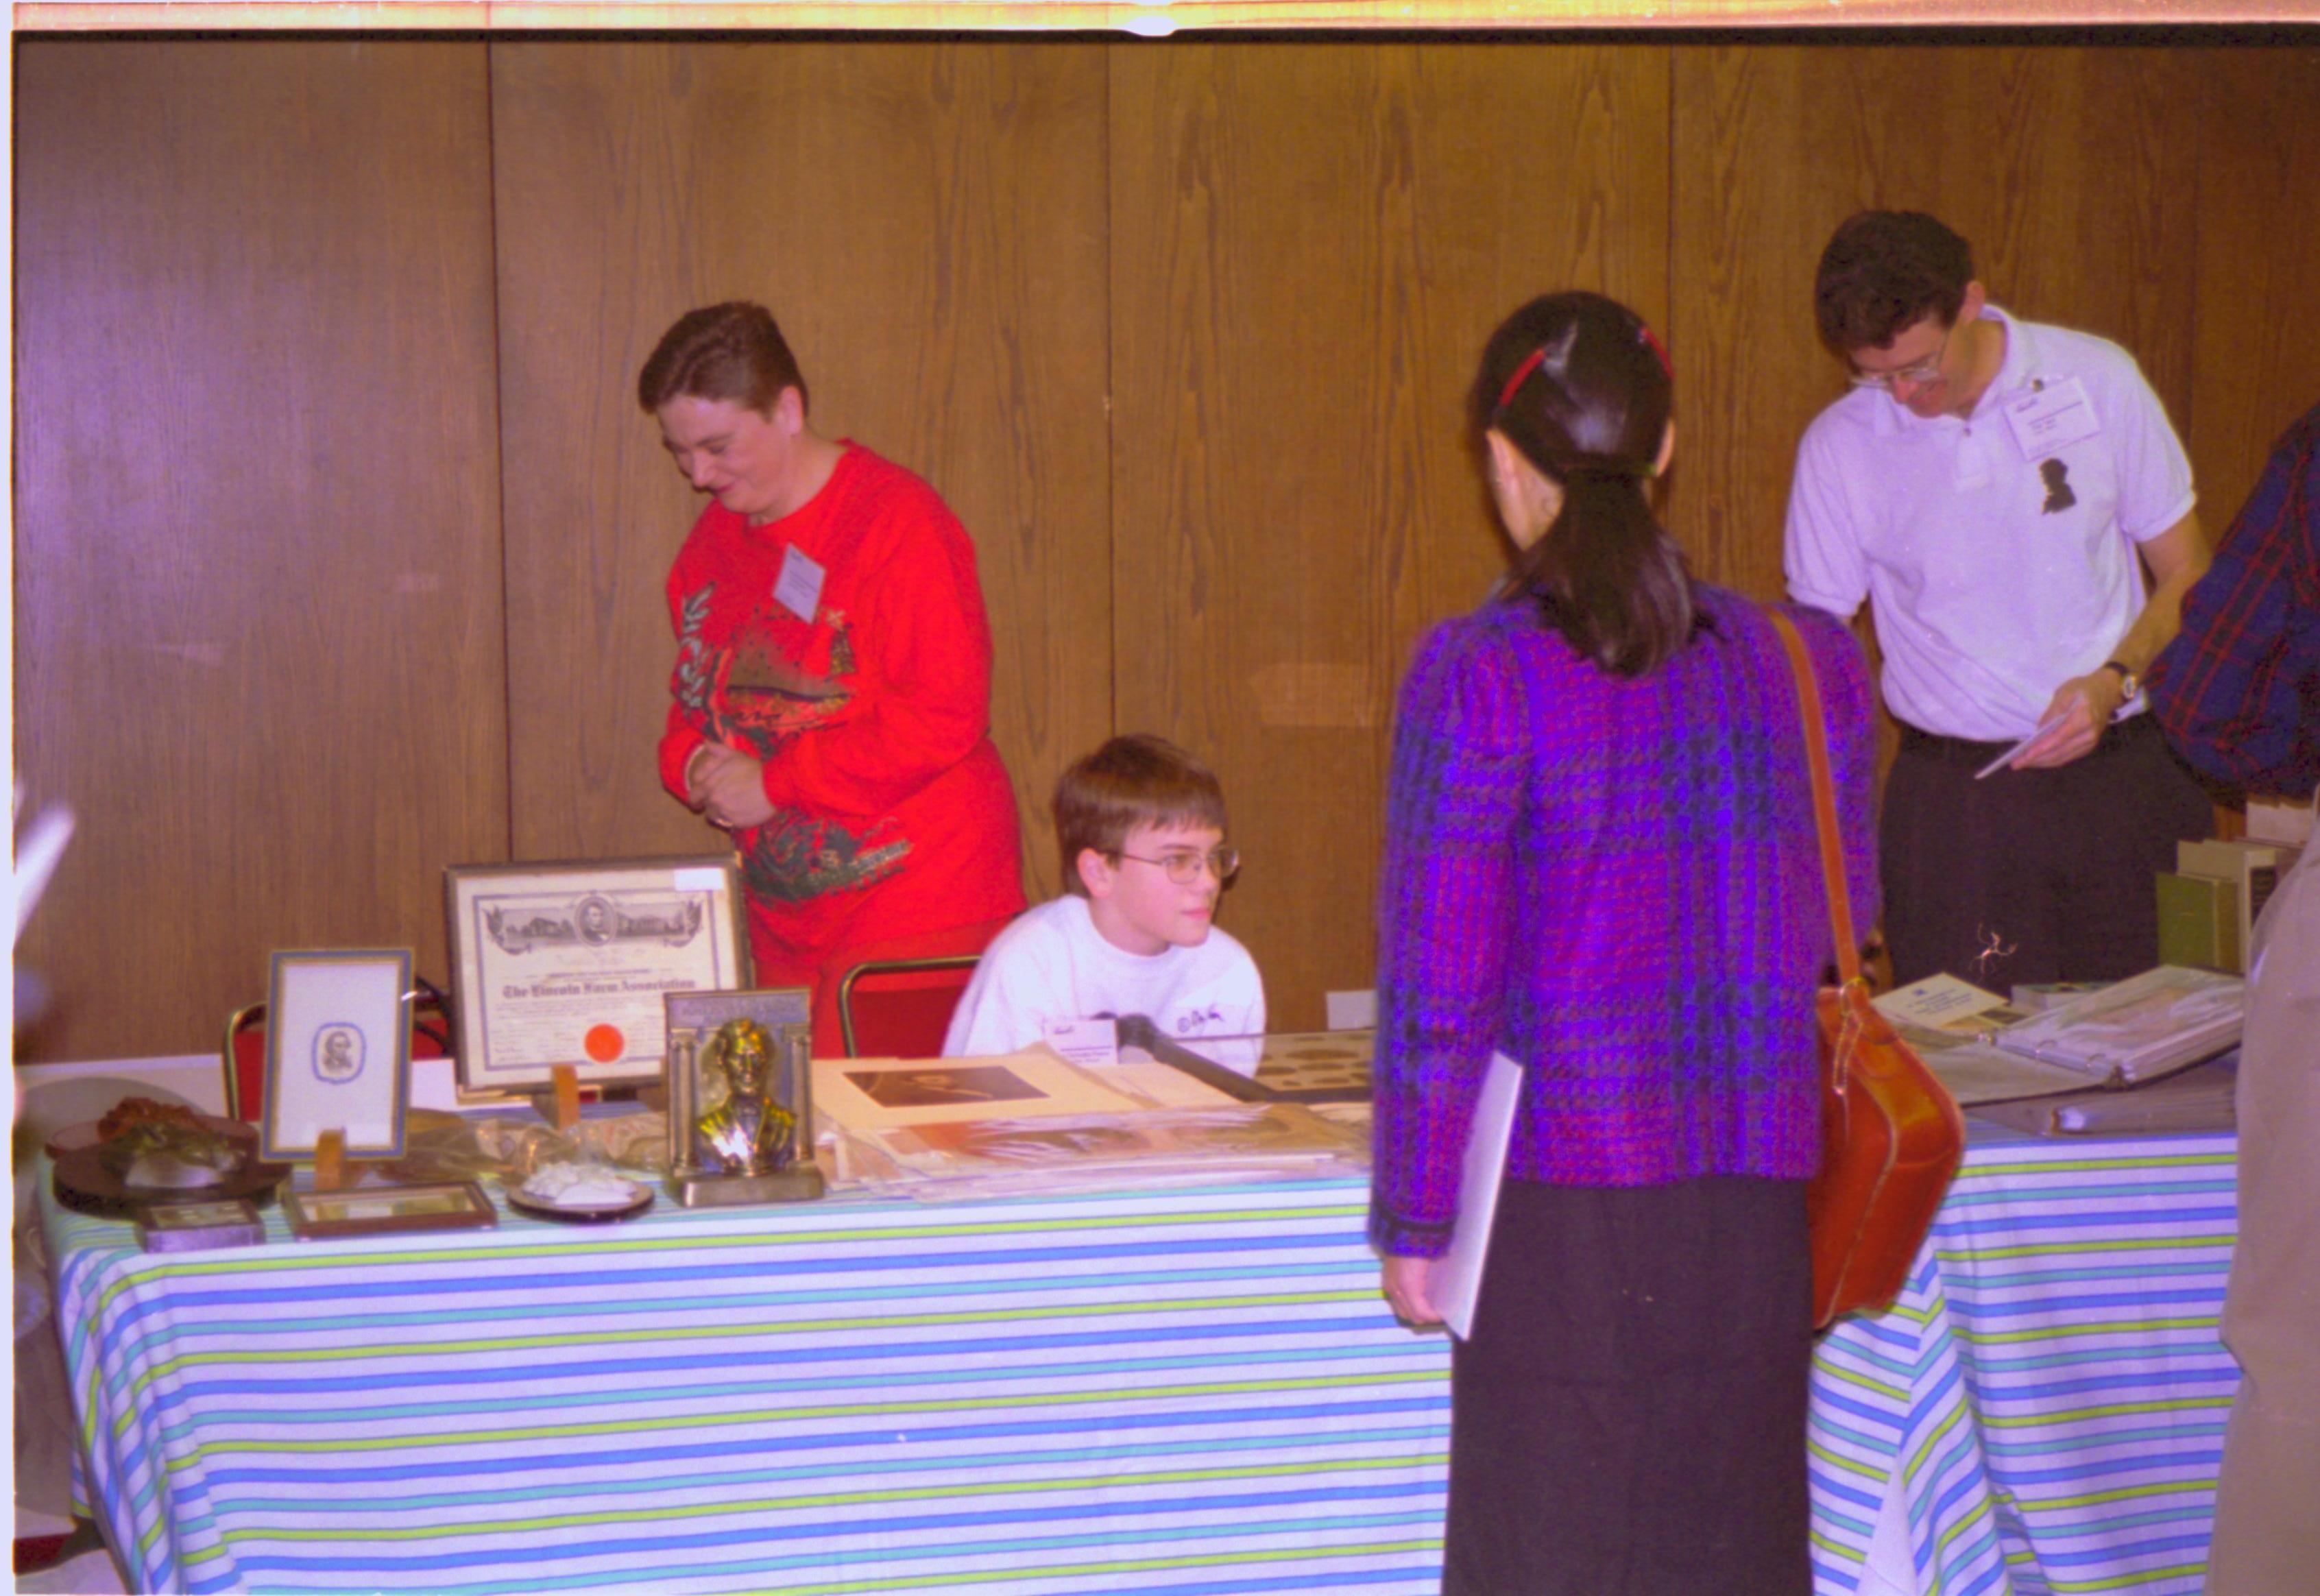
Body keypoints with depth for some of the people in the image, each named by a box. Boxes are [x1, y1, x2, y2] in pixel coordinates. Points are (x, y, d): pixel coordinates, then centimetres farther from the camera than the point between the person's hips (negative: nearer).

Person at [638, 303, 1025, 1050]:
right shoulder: (712, 540, 12)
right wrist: (692, 762, -1)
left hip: (917, 902, -7)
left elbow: (945, 716, -19)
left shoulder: (898, 521, -12)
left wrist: (774, 783, -15)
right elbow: (695, 697, 23)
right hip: (786, 917, 7)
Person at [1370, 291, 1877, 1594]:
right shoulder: (1805, 663, 1)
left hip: (1563, 1206, -4)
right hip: (1754, 1196, 4)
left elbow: (1438, 981, -11)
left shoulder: (1479, 674, -13)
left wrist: (1411, 1220, -2)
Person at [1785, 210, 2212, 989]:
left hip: (2126, 775, 0)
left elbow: (2189, 576, 8)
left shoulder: (2097, 379, 0)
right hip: (1954, 797, 0)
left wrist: (2114, 681, -12)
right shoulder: (1837, 447, -1)